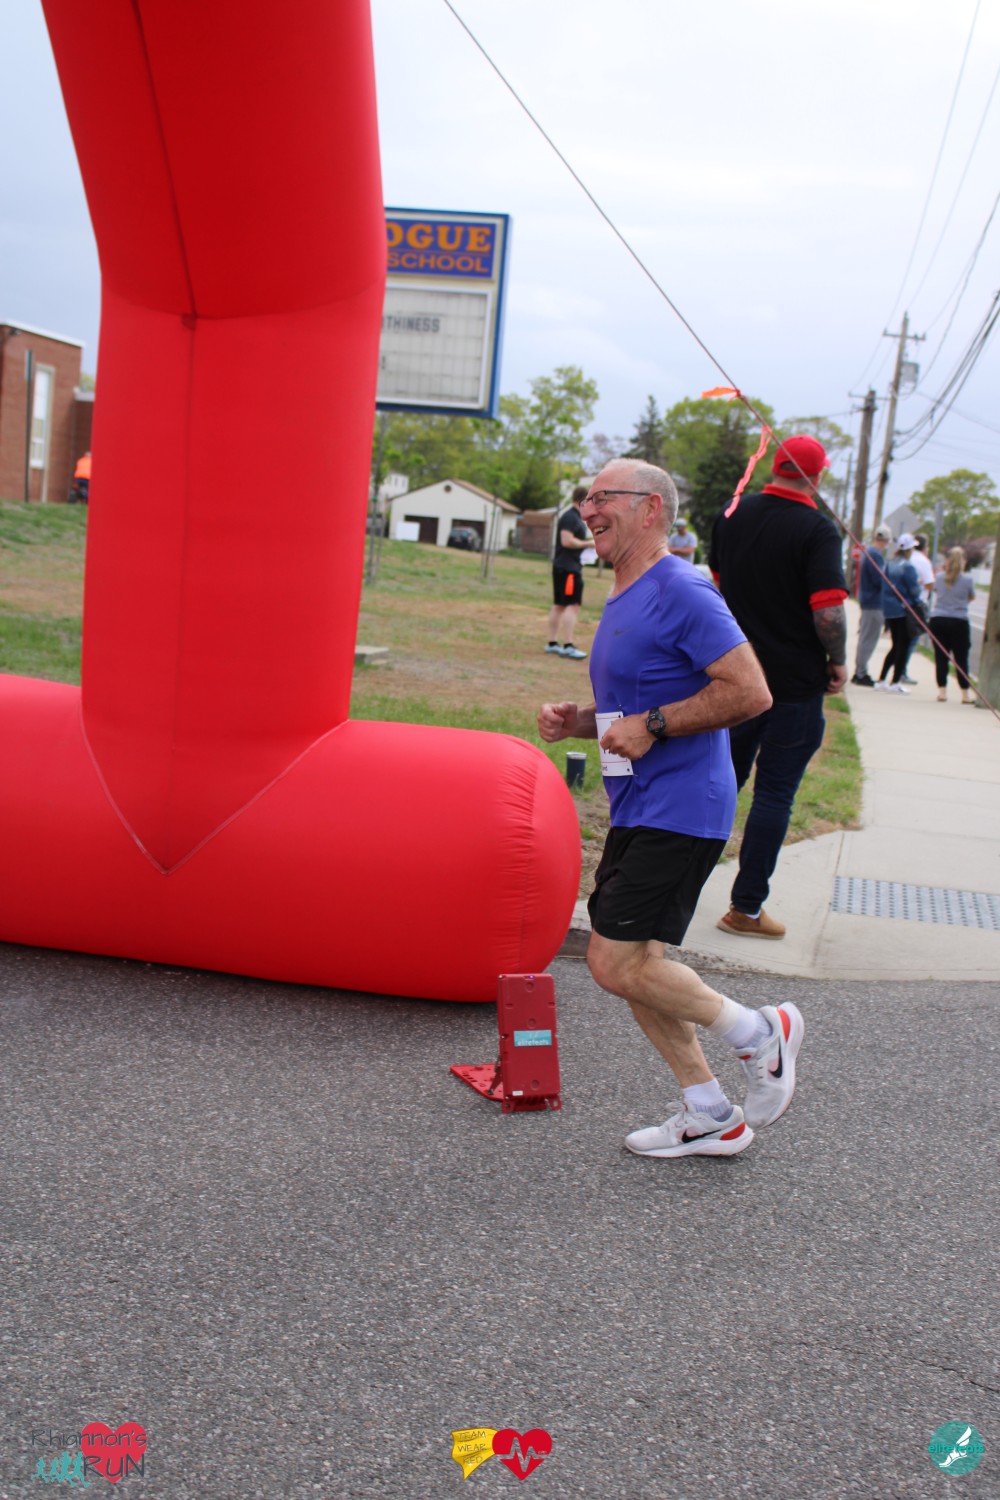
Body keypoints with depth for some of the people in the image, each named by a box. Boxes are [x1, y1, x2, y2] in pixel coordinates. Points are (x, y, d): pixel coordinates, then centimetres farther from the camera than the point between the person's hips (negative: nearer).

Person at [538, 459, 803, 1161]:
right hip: (639, 811, 10)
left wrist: (650, 726, -19)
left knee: (617, 963, -11)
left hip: (679, 810, -10)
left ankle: (761, 1035, 9)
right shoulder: (622, 601, 16)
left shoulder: (681, 591, -15)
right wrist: (577, 721, 8)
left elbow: (750, 691, -21)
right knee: (633, 962, 11)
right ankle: (711, 1116, 22)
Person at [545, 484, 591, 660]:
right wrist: (589, 544, -16)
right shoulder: (570, 517, -15)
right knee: (572, 605, -14)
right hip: (568, 567, -11)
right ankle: (568, 646, -18)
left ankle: (552, 643, 18)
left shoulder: (575, 516, 18)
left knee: (559, 605, 13)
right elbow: (567, 541, -23)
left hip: (562, 566, 11)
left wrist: (588, 542, 14)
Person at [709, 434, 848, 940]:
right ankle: (746, 908, 8)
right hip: (795, 682, -5)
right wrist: (838, 662, -6)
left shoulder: (734, 515, 4)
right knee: (774, 794, 3)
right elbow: (829, 612, -23)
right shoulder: (817, 530, -15)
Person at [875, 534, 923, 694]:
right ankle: (895, 682, 2)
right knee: (903, 646, 1)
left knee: (895, 646, 17)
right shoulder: (908, 567, -15)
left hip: (889, 611, 7)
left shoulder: (889, 565, 7)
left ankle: (881, 680, 15)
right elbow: (915, 591, -13)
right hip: (904, 611, -7)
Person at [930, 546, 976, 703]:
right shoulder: (967, 580, -6)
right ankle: (965, 693, 8)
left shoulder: (939, 577, 1)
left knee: (940, 657, 5)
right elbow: (972, 597, 10)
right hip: (959, 622, -2)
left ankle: (942, 691, 4)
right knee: (961, 658, 4)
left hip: (938, 620, 2)